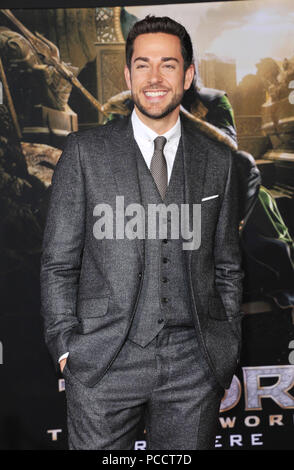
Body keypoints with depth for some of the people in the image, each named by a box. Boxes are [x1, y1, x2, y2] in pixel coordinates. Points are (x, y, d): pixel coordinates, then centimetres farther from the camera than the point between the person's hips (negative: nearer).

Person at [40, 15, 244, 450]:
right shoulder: (85, 151, 0)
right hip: (104, 364, -1)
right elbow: (58, 262, 1)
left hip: (194, 366, 2)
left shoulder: (218, 161, 6)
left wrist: (227, 357, 8)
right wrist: (66, 349, -4)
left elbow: (227, 267, 11)